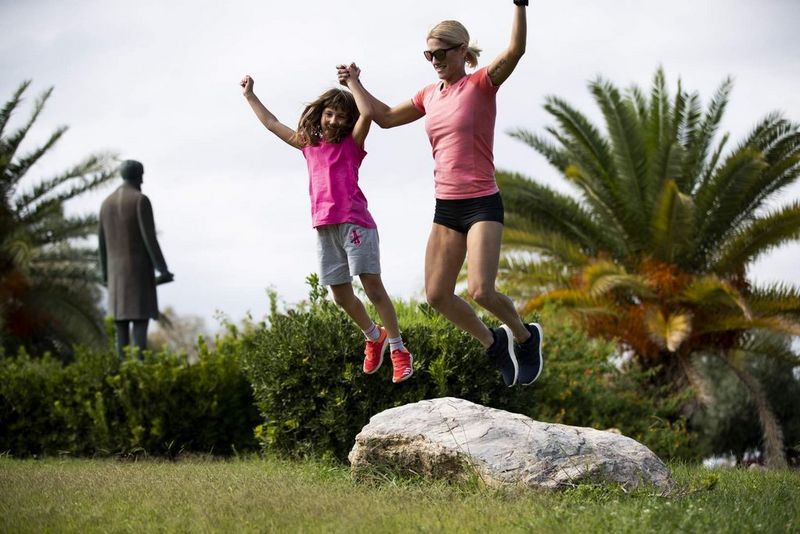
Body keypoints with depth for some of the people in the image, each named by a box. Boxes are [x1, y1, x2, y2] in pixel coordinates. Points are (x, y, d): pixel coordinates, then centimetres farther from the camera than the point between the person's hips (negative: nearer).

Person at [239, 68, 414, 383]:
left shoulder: (352, 143, 4)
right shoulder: (309, 145, 18)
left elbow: (367, 114, -15)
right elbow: (272, 125, 27)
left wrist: (353, 82, -6)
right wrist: (250, 96, 32)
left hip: (355, 223, -5)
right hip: (324, 228, 5)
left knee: (373, 289, -9)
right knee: (342, 298, 7)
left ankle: (398, 350, -5)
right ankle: (374, 338, 29)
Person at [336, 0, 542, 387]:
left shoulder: (481, 84, -7)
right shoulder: (430, 95, 11)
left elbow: (515, 50, -26)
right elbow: (387, 117, 26)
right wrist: (355, 85, 22)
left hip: (482, 205, -7)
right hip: (445, 208, 7)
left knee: (480, 292, -18)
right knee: (437, 296, 4)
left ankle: (525, 337, 11)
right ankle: (494, 344, 25)